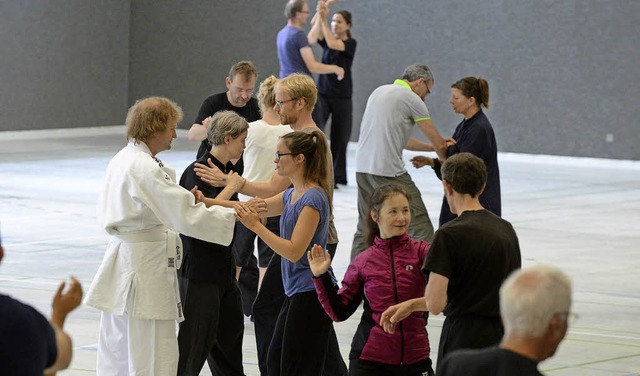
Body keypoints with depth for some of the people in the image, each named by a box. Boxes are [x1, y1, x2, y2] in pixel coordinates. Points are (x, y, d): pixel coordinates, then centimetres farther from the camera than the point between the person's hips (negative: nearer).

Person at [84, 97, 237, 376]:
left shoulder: (122, 160, 10)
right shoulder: (145, 168, -19)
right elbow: (186, 217, -23)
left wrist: (183, 199, 6)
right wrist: (236, 215, -17)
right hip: (146, 267, -10)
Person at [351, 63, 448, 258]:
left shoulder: (380, 91, 20)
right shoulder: (412, 98, -4)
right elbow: (439, 143, 0)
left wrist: (431, 147, 26)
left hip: (362, 167, 8)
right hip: (389, 172, -8)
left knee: (365, 228, 16)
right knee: (420, 228, -7)